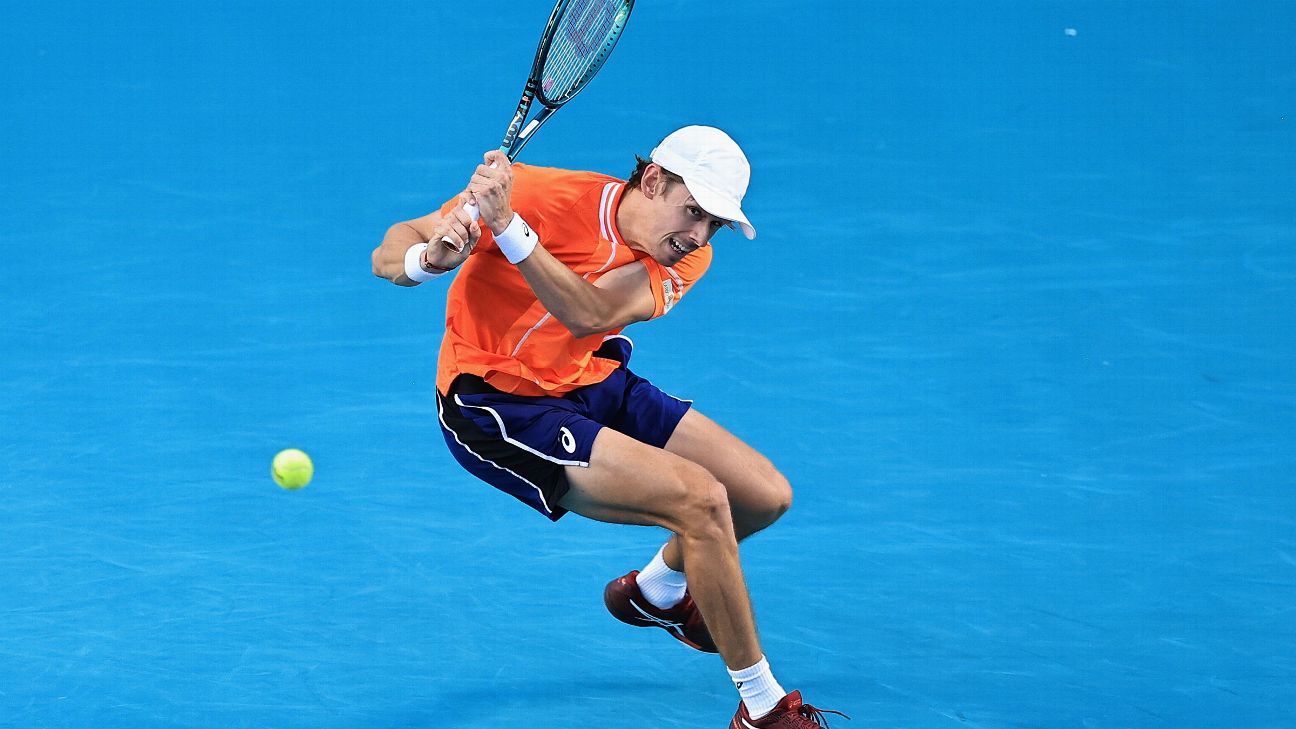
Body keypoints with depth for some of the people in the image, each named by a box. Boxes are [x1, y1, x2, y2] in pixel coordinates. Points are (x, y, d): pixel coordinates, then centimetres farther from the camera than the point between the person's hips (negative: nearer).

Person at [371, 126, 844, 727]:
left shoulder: (683, 260, -8)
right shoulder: (548, 195, -23)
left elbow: (590, 315, -30)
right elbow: (389, 254, -20)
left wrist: (507, 227, -43)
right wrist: (432, 257, -44)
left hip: (593, 385, 7)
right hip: (496, 405, -7)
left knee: (765, 495, 4)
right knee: (701, 499, -22)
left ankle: (656, 592, 37)